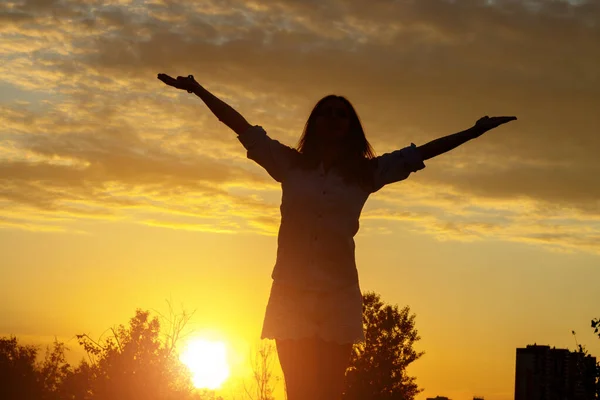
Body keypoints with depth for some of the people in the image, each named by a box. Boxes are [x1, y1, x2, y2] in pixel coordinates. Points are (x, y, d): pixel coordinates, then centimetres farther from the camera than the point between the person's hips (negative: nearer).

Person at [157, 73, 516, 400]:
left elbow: (421, 152, 10)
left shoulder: (366, 172, 9)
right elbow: (243, 127, 8)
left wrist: (475, 132, 9)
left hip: (338, 296, 0)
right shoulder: (290, 164, 9)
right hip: (291, 293, 0)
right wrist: (198, 90, 4)